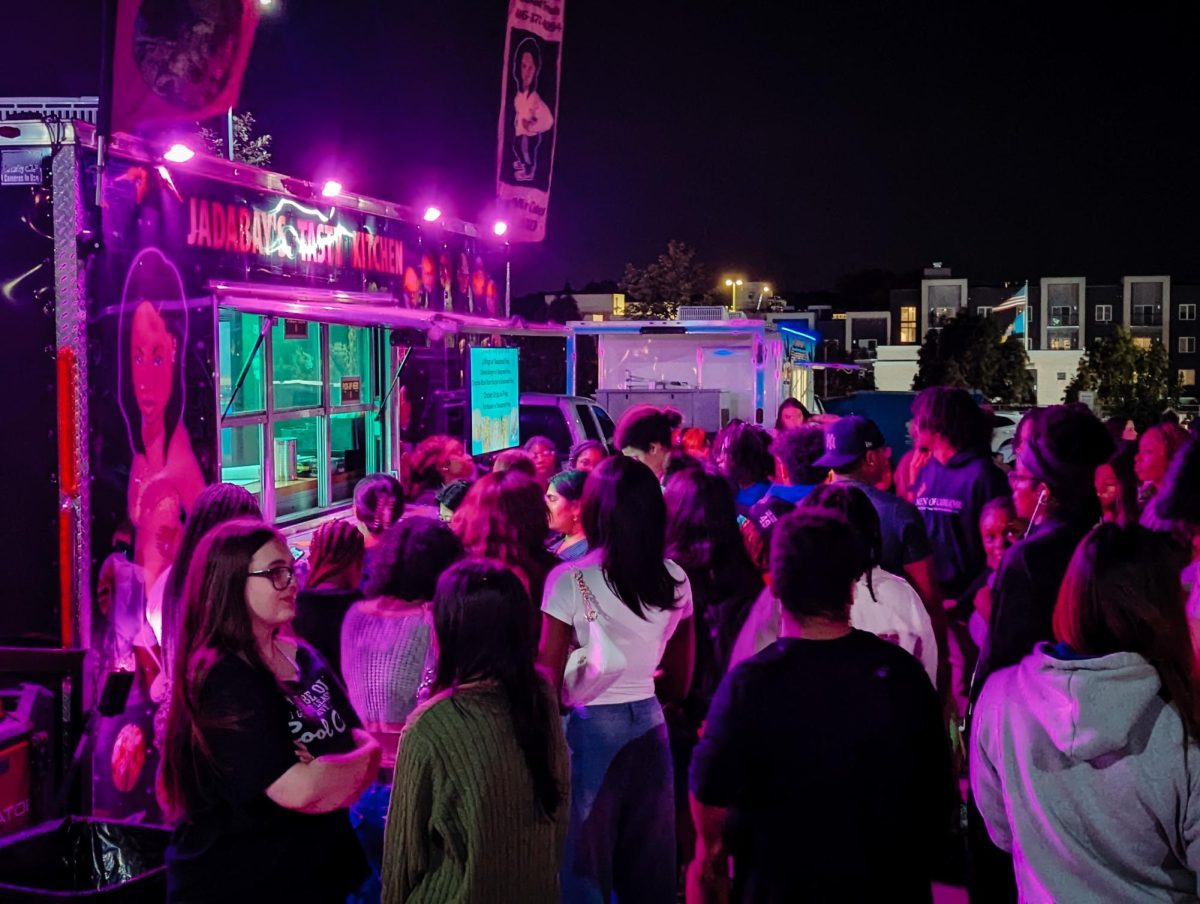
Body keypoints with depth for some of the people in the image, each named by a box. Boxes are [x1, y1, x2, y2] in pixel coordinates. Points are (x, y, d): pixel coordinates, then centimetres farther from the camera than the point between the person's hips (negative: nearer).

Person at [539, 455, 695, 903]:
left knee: (585, 865, 11)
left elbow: (548, 678, -11)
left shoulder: (571, 580, -13)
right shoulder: (676, 580, 0)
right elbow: (679, 684, 9)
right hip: (650, 726, 4)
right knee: (651, 867, 16)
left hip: (590, 728, -4)